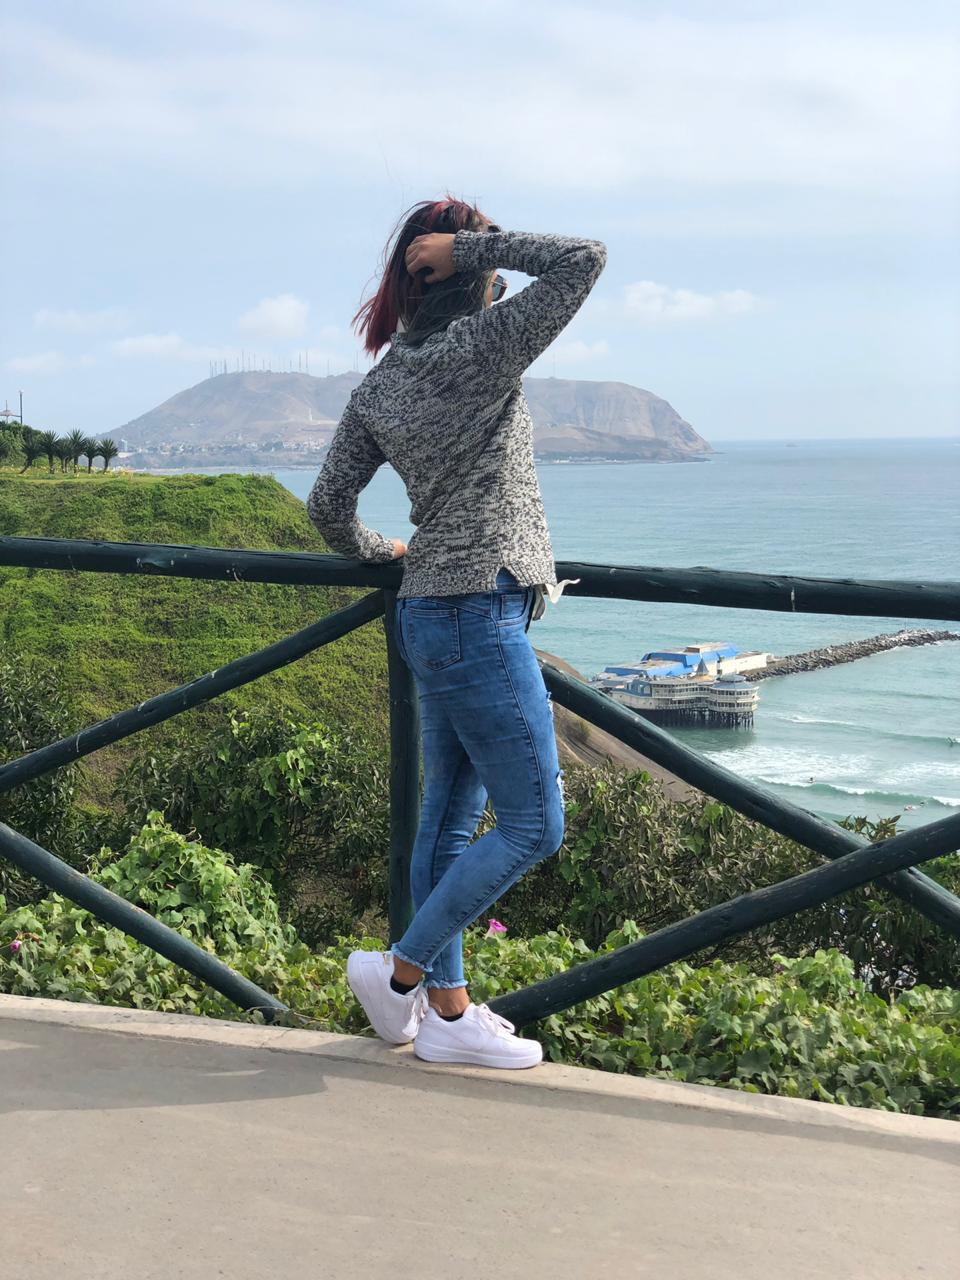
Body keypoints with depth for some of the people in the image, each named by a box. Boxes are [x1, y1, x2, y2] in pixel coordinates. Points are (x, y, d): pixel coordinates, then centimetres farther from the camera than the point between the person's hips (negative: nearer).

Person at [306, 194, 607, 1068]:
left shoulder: (378, 389, 9)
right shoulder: (482, 349, -12)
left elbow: (329, 505, 14)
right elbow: (584, 260, -12)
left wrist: (381, 554, 31)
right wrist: (473, 246, -8)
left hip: (429, 612, 9)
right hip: (483, 613, -9)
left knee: (451, 814, 13)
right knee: (533, 827, -1)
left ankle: (446, 1010, 20)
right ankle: (400, 970, 7)